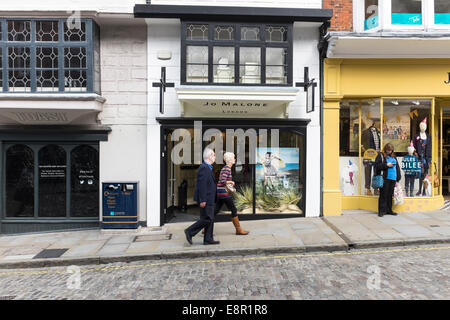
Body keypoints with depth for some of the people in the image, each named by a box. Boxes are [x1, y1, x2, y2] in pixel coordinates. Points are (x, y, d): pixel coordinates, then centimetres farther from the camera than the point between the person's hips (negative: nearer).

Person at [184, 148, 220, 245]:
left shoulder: (208, 167, 16)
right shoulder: (204, 167, -16)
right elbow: (202, 185, -22)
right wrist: (202, 200, -24)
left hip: (209, 199, 10)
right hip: (206, 199, -10)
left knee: (210, 219, 11)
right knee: (207, 219, -5)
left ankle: (208, 239, 17)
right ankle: (190, 231, 6)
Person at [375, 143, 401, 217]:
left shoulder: (393, 156, 18)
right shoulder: (381, 155, 2)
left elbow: (397, 167, 18)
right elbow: (377, 165, -7)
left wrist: (398, 177, 10)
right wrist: (386, 165, -13)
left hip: (393, 178, 6)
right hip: (385, 178, -6)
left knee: (390, 195, 10)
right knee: (383, 195, -5)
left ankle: (389, 210, 19)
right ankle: (382, 211, 0)